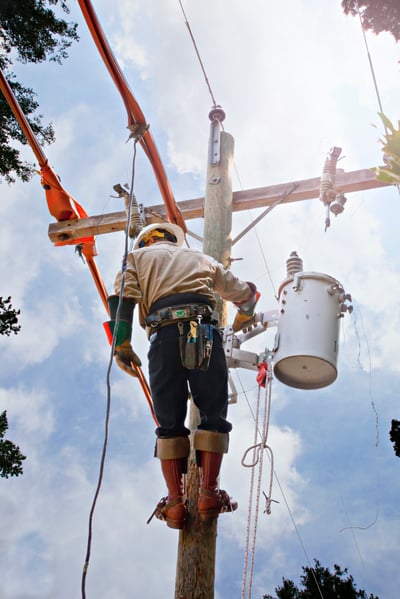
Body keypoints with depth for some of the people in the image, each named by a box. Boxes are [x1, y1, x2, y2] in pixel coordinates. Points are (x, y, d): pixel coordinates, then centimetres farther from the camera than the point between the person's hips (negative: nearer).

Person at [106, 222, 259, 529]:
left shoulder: (138, 256, 26)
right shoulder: (202, 259, 33)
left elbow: (123, 296, 6)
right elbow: (247, 293, 37)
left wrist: (122, 345, 2)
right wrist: (241, 320, 57)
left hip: (164, 336, -1)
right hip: (205, 332, 1)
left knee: (170, 423, 4)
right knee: (213, 415, 5)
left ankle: (175, 501, -2)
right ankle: (209, 493, -5)